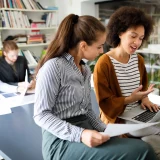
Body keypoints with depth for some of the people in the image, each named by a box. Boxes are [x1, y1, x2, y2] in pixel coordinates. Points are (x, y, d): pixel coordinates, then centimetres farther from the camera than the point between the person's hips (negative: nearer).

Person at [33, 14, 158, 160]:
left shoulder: (85, 70, 13)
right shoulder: (53, 67, -12)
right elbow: (41, 115, -13)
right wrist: (79, 134, -24)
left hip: (85, 131, 7)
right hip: (62, 141, -7)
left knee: (139, 146, -17)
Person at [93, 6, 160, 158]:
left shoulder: (139, 59, 5)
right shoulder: (104, 64, -17)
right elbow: (105, 103, -14)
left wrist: (144, 98, -2)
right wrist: (130, 99, -24)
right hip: (118, 118, -7)